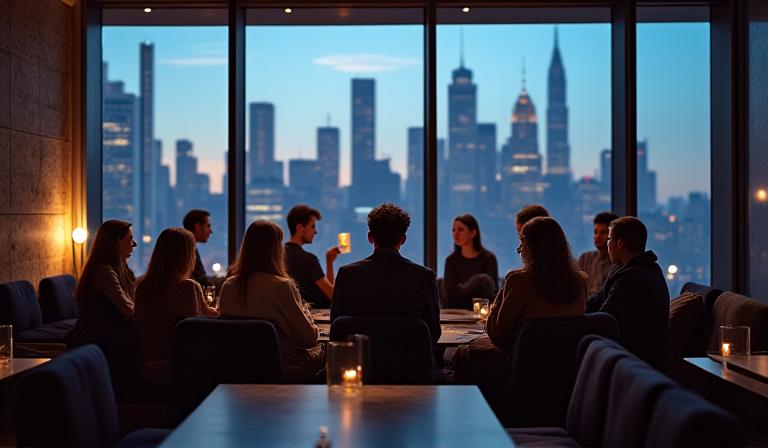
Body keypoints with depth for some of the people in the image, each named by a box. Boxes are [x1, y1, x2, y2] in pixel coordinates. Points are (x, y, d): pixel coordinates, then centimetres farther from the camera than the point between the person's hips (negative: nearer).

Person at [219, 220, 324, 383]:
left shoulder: (228, 286, -4)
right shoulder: (282, 287, -22)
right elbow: (310, 338, -16)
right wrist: (305, 313, 5)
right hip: (286, 368, -6)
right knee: (323, 350, 23)